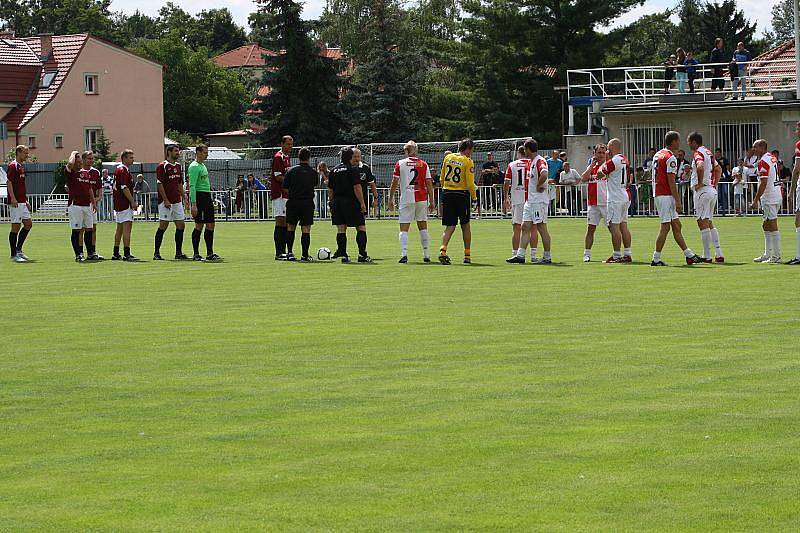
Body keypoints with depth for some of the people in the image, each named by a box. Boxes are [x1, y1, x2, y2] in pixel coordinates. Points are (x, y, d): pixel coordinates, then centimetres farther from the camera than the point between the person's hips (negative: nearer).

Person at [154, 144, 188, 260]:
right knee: (163, 226, -6)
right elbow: (159, 184, -13)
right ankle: (156, 253, 0)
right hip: (166, 202, -8)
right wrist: (166, 200, -17)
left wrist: (184, 197, 14)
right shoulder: (162, 166, -9)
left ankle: (178, 253, 10)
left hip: (177, 202, 8)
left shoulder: (178, 166, 15)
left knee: (181, 225, 4)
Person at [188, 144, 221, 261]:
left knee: (210, 224, 8)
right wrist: (193, 204, -24)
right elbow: (192, 186, -18)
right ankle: (196, 254, -1)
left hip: (207, 197, 10)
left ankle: (210, 253, 11)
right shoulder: (194, 167, -12)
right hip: (199, 196, -10)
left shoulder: (202, 165, 18)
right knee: (199, 225, -6)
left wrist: (210, 201, 24)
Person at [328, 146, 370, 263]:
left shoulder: (333, 171, 11)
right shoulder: (353, 170, -6)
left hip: (336, 202, 5)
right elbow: (357, 188, -13)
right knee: (361, 228, 0)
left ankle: (343, 254, -1)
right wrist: (362, 203, -11)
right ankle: (362, 254, -7)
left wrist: (332, 203, 21)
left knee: (341, 229, 4)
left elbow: (330, 190, 13)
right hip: (351, 201, -5)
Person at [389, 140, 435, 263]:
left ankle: (404, 254, -18)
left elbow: (394, 183, 0)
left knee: (404, 229, -1)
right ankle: (426, 255, 12)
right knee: (423, 227, 13)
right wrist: (431, 201, 9)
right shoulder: (423, 164, 5)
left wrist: (391, 199, 8)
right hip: (421, 199, 2)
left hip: (406, 199, -2)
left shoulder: (400, 164, 1)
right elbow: (429, 184, 3)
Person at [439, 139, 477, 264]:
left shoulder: (448, 157, 7)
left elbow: (442, 178, 12)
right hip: (461, 194, -3)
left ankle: (443, 250, -19)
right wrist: (474, 197, 4)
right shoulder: (468, 162, -8)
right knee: (465, 226, 12)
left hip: (447, 193, 4)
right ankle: (467, 256, 17)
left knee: (450, 226, 3)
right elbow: (470, 183, -11)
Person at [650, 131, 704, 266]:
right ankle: (656, 259, -5)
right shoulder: (670, 158, -14)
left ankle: (689, 255, 17)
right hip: (666, 195, -10)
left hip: (658, 194, 10)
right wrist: (678, 201, -16)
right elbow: (671, 181, -18)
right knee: (665, 227, -6)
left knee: (676, 225, 13)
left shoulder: (657, 155, 15)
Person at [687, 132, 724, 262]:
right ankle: (719, 254, 8)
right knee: (709, 223, 13)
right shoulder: (708, 152, 16)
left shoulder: (698, 153, -12)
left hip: (702, 190, -9)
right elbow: (718, 168, 28)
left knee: (703, 223, -5)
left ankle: (707, 256, -4)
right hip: (712, 191, 9)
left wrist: (700, 182, -20)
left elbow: (700, 167, -33)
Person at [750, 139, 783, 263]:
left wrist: (755, 200, -19)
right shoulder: (772, 158, 13)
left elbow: (763, 183, -22)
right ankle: (767, 255, 21)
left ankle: (776, 256, -5)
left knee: (772, 227, -7)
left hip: (769, 198, -10)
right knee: (766, 226, 16)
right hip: (777, 196, 10)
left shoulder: (763, 162, -16)